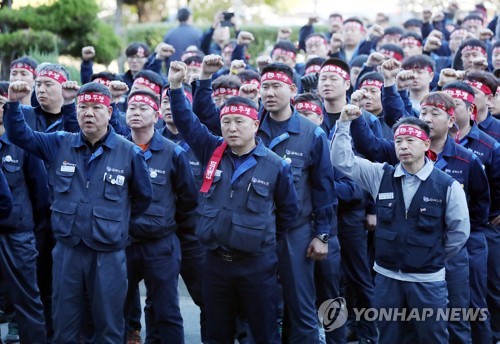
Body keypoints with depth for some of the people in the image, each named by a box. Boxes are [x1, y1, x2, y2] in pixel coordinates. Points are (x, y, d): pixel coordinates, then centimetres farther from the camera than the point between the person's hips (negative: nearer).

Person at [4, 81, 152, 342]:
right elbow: (19, 135, 5)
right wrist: (14, 103, -10)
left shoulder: (129, 152, -3)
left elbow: (143, 197, 8)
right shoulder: (60, 144, 3)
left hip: (108, 254, -2)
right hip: (66, 250, 2)